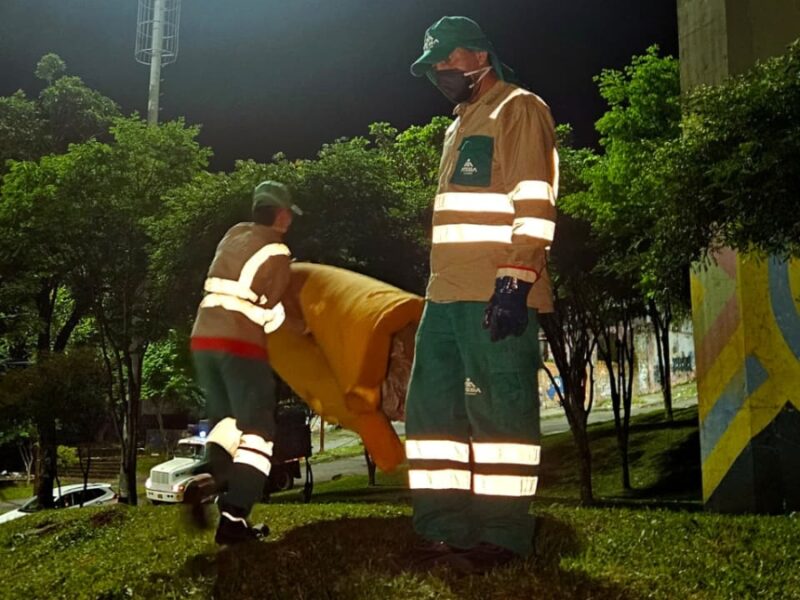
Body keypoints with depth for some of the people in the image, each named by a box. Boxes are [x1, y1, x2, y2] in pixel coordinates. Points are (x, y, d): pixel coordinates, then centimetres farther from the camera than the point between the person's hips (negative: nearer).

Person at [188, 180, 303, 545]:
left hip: (203, 339, 7)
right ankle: (232, 518, -9)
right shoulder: (276, 253, -5)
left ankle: (211, 481, -5)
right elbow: (270, 311, -6)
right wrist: (302, 328, 10)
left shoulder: (234, 234, 14)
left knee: (225, 420, 20)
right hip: (240, 344, -7)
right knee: (256, 430, 1)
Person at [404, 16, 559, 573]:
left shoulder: (519, 109, 0)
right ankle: (444, 529, 13)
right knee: (432, 410, 7)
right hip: (447, 296, 9)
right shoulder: (461, 126, 27)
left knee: (499, 411, -6)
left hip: (498, 296, -9)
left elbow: (534, 204, -12)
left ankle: (503, 536, 2)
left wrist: (514, 282, -20)